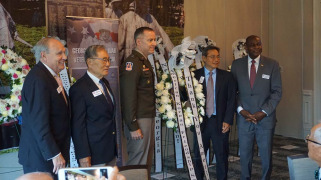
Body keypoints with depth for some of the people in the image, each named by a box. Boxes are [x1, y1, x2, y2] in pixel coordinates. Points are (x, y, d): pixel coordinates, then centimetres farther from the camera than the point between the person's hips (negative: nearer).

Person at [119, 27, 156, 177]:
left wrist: (152, 116, 17)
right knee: (138, 161, -4)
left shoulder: (145, 62, 16)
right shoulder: (132, 63, -16)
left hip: (149, 117, 10)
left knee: (147, 159, 17)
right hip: (139, 120, -10)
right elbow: (128, 96, -21)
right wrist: (133, 127, -22)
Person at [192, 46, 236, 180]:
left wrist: (227, 121, -7)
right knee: (198, 155, 9)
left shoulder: (227, 76, 4)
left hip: (220, 122, 0)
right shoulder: (195, 75, 2)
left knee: (222, 156, 7)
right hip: (200, 122, 0)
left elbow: (231, 100, 1)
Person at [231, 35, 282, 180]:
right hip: (244, 117, 1)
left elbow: (277, 91, -2)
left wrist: (264, 112, -10)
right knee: (245, 154, 9)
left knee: (266, 155, 6)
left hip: (266, 118, -1)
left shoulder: (272, 65, 0)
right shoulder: (237, 64, 4)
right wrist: (240, 110, -8)